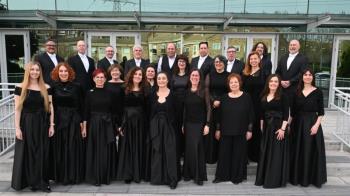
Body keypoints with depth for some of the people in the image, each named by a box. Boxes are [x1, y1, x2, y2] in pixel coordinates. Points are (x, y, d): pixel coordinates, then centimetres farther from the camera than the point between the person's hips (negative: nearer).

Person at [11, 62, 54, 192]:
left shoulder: (46, 88, 2)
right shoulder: (20, 88, -3)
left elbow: (50, 107, 4)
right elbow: (17, 109, -5)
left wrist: (51, 125, -1)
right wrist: (17, 127, -10)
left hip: (42, 124, 2)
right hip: (26, 124, -2)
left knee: (42, 153, 7)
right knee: (27, 153, 7)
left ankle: (42, 181, 18)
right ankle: (29, 180, 21)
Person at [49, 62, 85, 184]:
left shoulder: (76, 87, 2)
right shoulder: (53, 87, 2)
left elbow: (80, 105, 4)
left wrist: (81, 121, -1)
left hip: (73, 120, 0)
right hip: (58, 120, 0)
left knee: (73, 148, 4)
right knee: (59, 148, 5)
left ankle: (74, 175, 15)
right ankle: (61, 176, 18)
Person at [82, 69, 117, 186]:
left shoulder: (109, 93, 5)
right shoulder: (90, 93, -1)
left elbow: (113, 110, 7)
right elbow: (86, 111, -1)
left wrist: (116, 125, 3)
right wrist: (84, 127, -6)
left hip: (108, 125, 2)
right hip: (94, 124, -2)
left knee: (107, 151, 7)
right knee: (95, 151, 3)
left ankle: (107, 177, 19)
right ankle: (95, 178, 14)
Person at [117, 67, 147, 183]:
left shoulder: (144, 90, 7)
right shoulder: (124, 90, 2)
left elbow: (146, 108, 5)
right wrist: (120, 124, -9)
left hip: (140, 122, 1)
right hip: (127, 121, -1)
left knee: (139, 148, 6)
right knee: (127, 148, 3)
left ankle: (138, 174, 17)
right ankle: (127, 174, 12)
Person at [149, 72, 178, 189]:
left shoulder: (173, 94, -3)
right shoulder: (153, 95, 6)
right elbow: (149, 112, 7)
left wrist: (176, 126, -9)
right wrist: (150, 127, 0)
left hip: (169, 125, -3)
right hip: (155, 126, 3)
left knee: (170, 151, -1)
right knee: (157, 151, 9)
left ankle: (172, 179, 7)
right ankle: (157, 177, 21)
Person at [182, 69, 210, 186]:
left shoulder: (203, 91, -3)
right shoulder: (186, 92, 8)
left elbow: (208, 109, -5)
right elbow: (185, 109, 11)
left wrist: (207, 124, -12)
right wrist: (183, 124, 8)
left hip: (200, 124, -3)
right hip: (188, 124, 3)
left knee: (198, 149, -2)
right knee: (189, 149, 6)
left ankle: (199, 175, 8)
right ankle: (189, 173, 18)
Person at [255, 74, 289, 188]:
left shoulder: (282, 96, -6)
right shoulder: (263, 96, 10)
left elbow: (286, 114, -11)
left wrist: (283, 128, -17)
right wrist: (261, 127, 10)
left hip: (278, 127, -5)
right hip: (266, 127, 6)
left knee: (276, 153, -1)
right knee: (265, 153, 10)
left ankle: (275, 180, 9)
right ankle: (264, 177, 21)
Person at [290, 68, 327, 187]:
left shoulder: (318, 92, -2)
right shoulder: (297, 91, 5)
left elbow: (321, 112, -3)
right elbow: (293, 111, 8)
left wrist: (316, 125, -14)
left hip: (312, 123, -3)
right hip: (298, 124, 3)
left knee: (311, 151, 2)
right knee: (297, 150, 9)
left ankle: (310, 177, 17)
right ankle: (296, 176, 22)